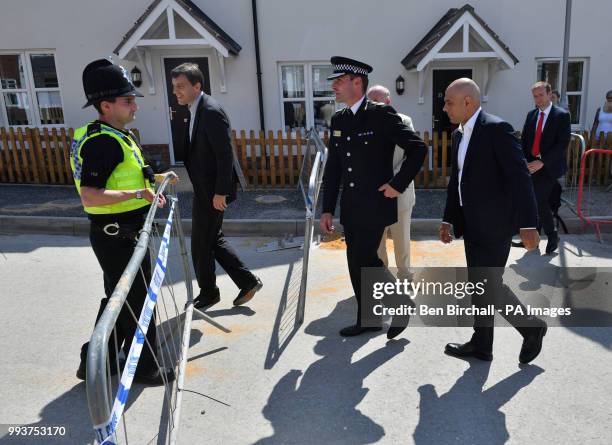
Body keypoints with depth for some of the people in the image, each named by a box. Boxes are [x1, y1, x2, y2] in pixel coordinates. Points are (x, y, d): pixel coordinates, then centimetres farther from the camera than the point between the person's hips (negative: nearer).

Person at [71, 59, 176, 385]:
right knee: (138, 301, 4)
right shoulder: (104, 142, -22)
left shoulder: (113, 136, 11)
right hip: (118, 237, -10)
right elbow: (89, 196, -30)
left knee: (118, 298, 21)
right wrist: (138, 193, -32)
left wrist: (151, 179, 18)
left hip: (115, 234, 10)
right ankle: (145, 368, 21)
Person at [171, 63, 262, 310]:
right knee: (212, 239, 16)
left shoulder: (211, 111, -19)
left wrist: (220, 192, -22)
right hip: (204, 190, 10)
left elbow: (225, 155, -22)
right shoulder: (196, 110, 11)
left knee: (201, 243, 4)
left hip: (212, 191, -10)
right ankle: (247, 281, 24)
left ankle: (208, 292, 24)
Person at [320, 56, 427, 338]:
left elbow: (418, 148, -10)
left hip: (375, 204, -7)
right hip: (350, 207, 7)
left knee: (365, 259, -9)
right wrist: (327, 209, 8)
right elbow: (333, 168, 11)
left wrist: (398, 184, -13)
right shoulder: (338, 120, 9)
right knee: (356, 263, 11)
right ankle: (368, 319, 26)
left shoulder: (381, 114, -10)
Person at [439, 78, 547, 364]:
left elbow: (520, 177, -18)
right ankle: (481, 345, 24)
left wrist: (527, 224, -21)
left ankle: (531, 327, 19)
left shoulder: (496, 129, -14)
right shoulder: (459, 135, 12)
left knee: (489, 286, -5)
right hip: (472, 223, 8)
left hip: (494, 223, -8)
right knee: (478, 285, 13)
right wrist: (448, 220, 17)